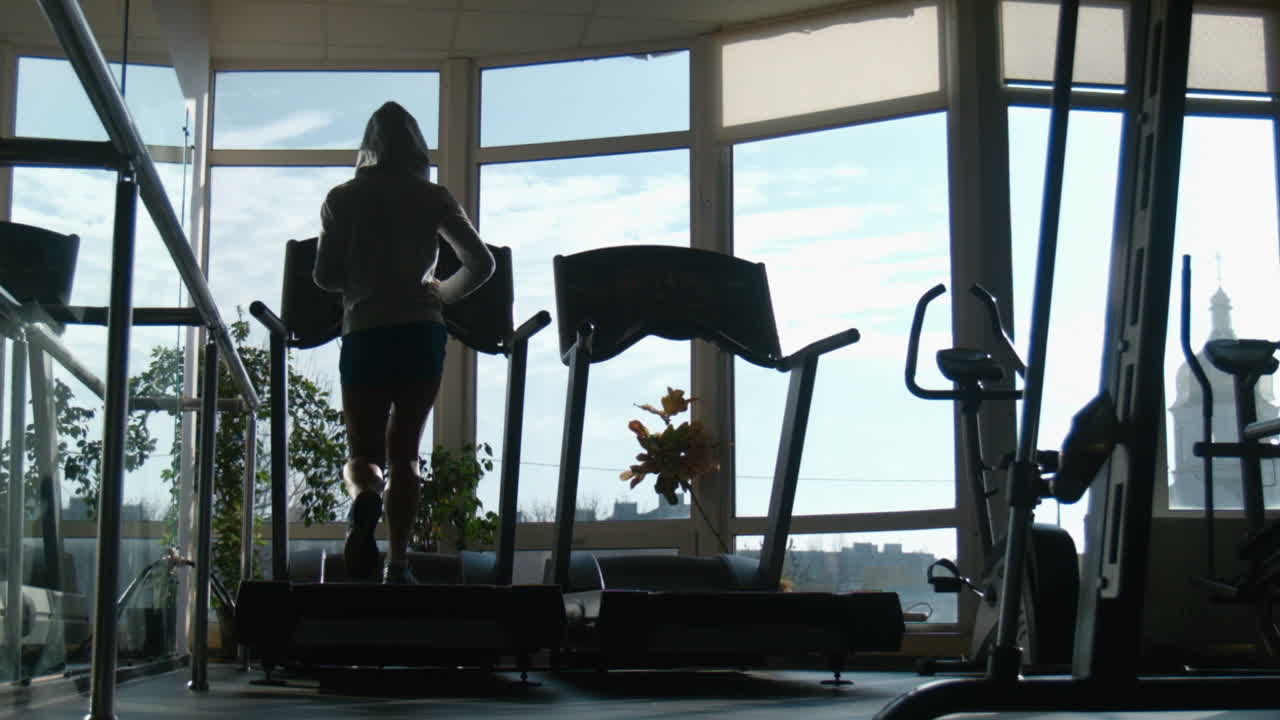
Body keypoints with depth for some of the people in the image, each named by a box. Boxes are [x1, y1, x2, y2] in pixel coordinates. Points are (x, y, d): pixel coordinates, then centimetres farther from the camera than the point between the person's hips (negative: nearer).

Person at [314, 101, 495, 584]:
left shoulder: (342, 199, 7)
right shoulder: (431, 197, 6)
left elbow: (325, 277, 5)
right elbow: (481, 263, 4)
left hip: (363, 334, 0)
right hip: (421, 333, 0)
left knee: (363, 452, 8)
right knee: (404, 452, 7)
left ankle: (363, 500, -28)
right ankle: (397, 563, -2)